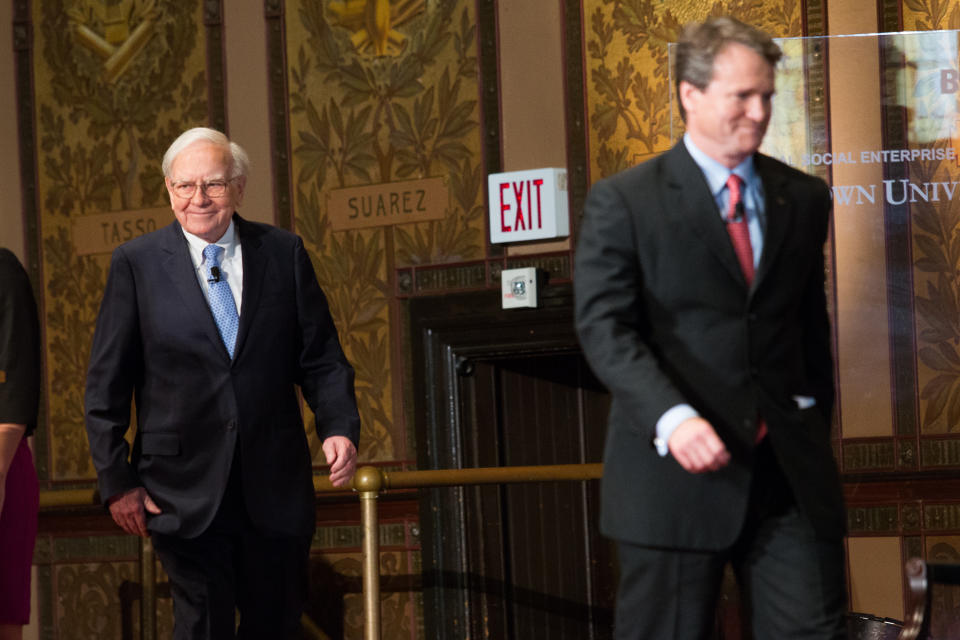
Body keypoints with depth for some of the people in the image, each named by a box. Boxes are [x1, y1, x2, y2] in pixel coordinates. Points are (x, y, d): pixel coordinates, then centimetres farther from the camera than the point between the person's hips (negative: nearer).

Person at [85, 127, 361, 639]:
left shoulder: (283, 252, 4)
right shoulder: (136, 264, -1)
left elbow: (321, 360, 6)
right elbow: (107, 385, 0)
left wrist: (340, 426, -11)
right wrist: (116, 480, -4)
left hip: (274, 487, 2)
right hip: (185, 492, -2)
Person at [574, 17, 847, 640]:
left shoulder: (805, 198, 12)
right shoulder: (623, 202, -1)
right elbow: (604, 326, -10)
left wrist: (813, 415, 10)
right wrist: (671, 418, -23)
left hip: (790, 471, 4)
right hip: (677, 466, -3)